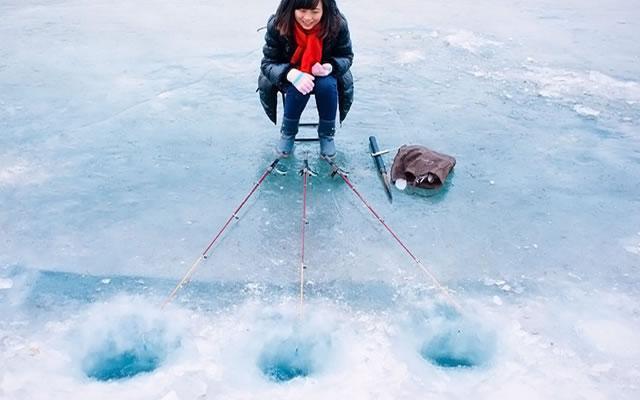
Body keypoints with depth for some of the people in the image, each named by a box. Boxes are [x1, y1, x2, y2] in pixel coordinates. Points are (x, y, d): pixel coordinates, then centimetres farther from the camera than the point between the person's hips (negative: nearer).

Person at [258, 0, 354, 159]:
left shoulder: (338, 24, -23)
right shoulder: (276, 25, -25)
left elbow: (346, 56, -8)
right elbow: (267, 63, -19)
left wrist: (330, 66, -32)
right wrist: (292, 74, -40)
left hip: (323, 75, 1)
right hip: (292, 77, -1)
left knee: (327, 85, -31)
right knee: (297, 88, -32)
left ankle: (326, 134, -6)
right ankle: (287, 133, -4)